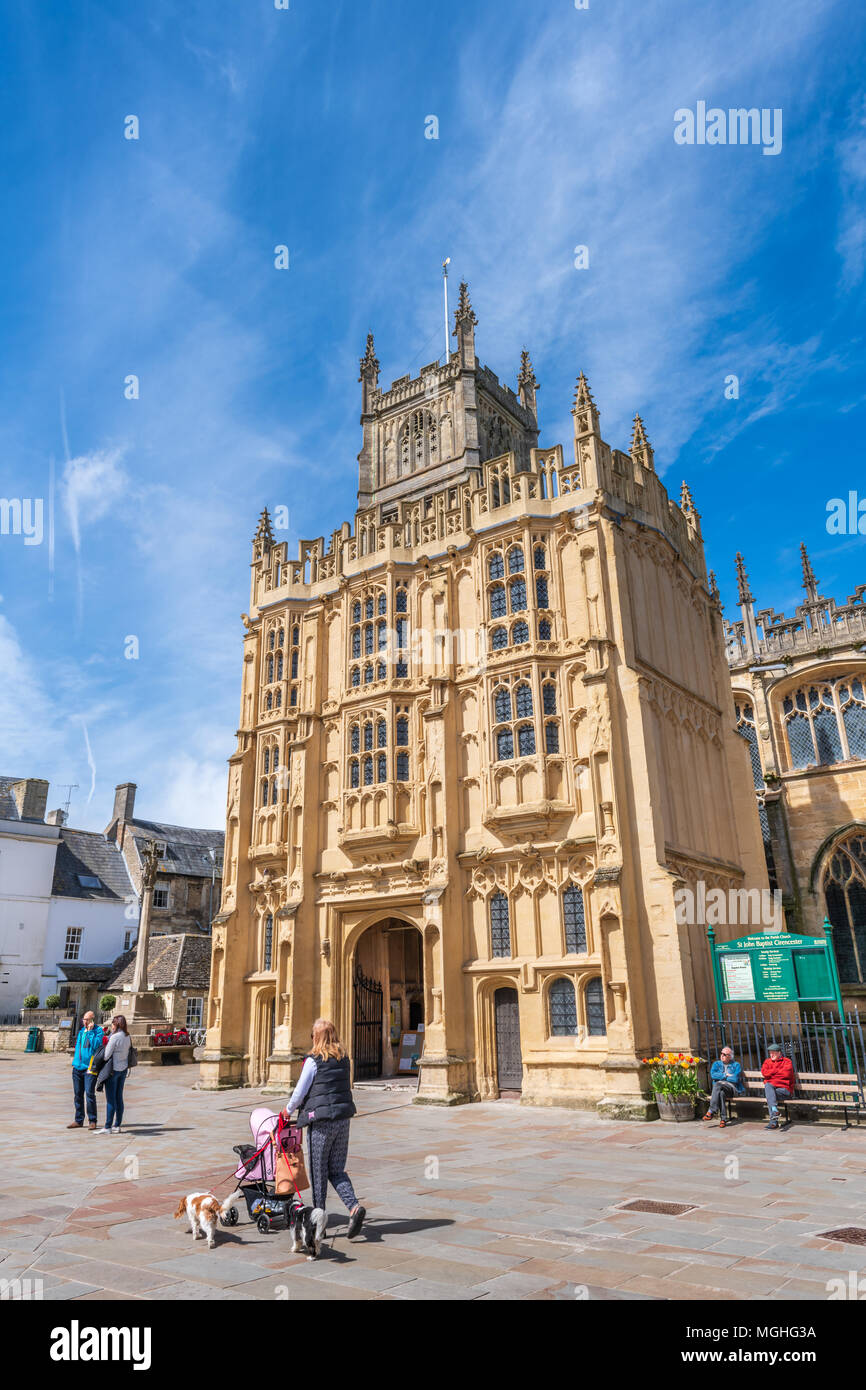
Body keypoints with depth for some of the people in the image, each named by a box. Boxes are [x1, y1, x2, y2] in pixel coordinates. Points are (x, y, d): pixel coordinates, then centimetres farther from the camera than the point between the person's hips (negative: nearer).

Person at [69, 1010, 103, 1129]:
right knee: (78, 1094, 11)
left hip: (89, 1067, -6)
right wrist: (75, 1059, 17)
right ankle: (79, 1120, 22)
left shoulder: (98, 1031, -7)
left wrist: (90, 1031, -19)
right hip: (77, 1066, 6)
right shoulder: (81, 1030, 12)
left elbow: (96, 1045, -20)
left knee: (89, 1094, -8)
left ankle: (92, 1121, 2)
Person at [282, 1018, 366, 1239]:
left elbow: (300, 1092, -5)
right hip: (343, 1118, 5)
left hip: (321, 1121, -5)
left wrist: (288, 1110, 13)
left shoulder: (314, 1061, -10)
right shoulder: (344, 1059, 7)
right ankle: (354, 1206, -6)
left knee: (318, 1172, 9)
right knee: (336, 1170, 13)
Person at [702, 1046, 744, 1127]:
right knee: (721, 1093, -36)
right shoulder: (716, 1064, 21)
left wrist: (721, 1077, 1)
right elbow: (712, 1075, 1)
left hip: (732, 1088, -3)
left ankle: (711, 1111, -35)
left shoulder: (736, 1065, 12)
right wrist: (726, 1075, -3)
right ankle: (723, 1118, -32)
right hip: (720, 1088, 3)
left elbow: (735, 1079, -6)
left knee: (718, 1084, -34)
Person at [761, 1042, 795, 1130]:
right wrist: (778, 1071, -1)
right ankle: (774, 1110, -45)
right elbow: (764, 1073, 2)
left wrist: (772, 1072, 0)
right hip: (771, 1088, 3)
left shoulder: (787, 1061, 8)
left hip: (784, 1090, -3)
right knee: (767, 1085, -33)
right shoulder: (768, 1061, 20)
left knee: (769, 1095, -30)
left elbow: (786, 1073, -11)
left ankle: (773, 1121, -32)